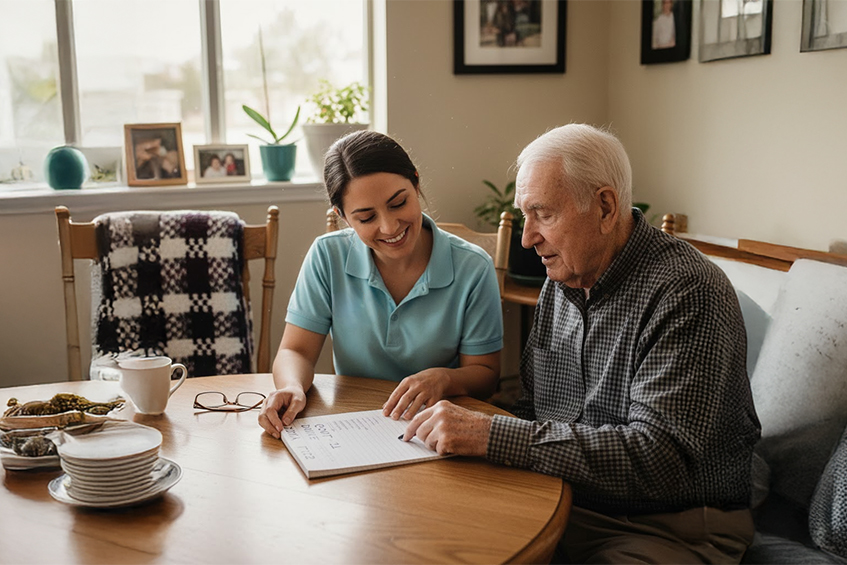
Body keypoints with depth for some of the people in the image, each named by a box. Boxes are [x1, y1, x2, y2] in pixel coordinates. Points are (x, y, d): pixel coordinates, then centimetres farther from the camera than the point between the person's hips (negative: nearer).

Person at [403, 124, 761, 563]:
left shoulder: (687, 292, -19)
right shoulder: (561, 281, 7)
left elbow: (659, 457, -27)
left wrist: (494, 436, -28)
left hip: (673, 526, -6)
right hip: (563, 502, 7)